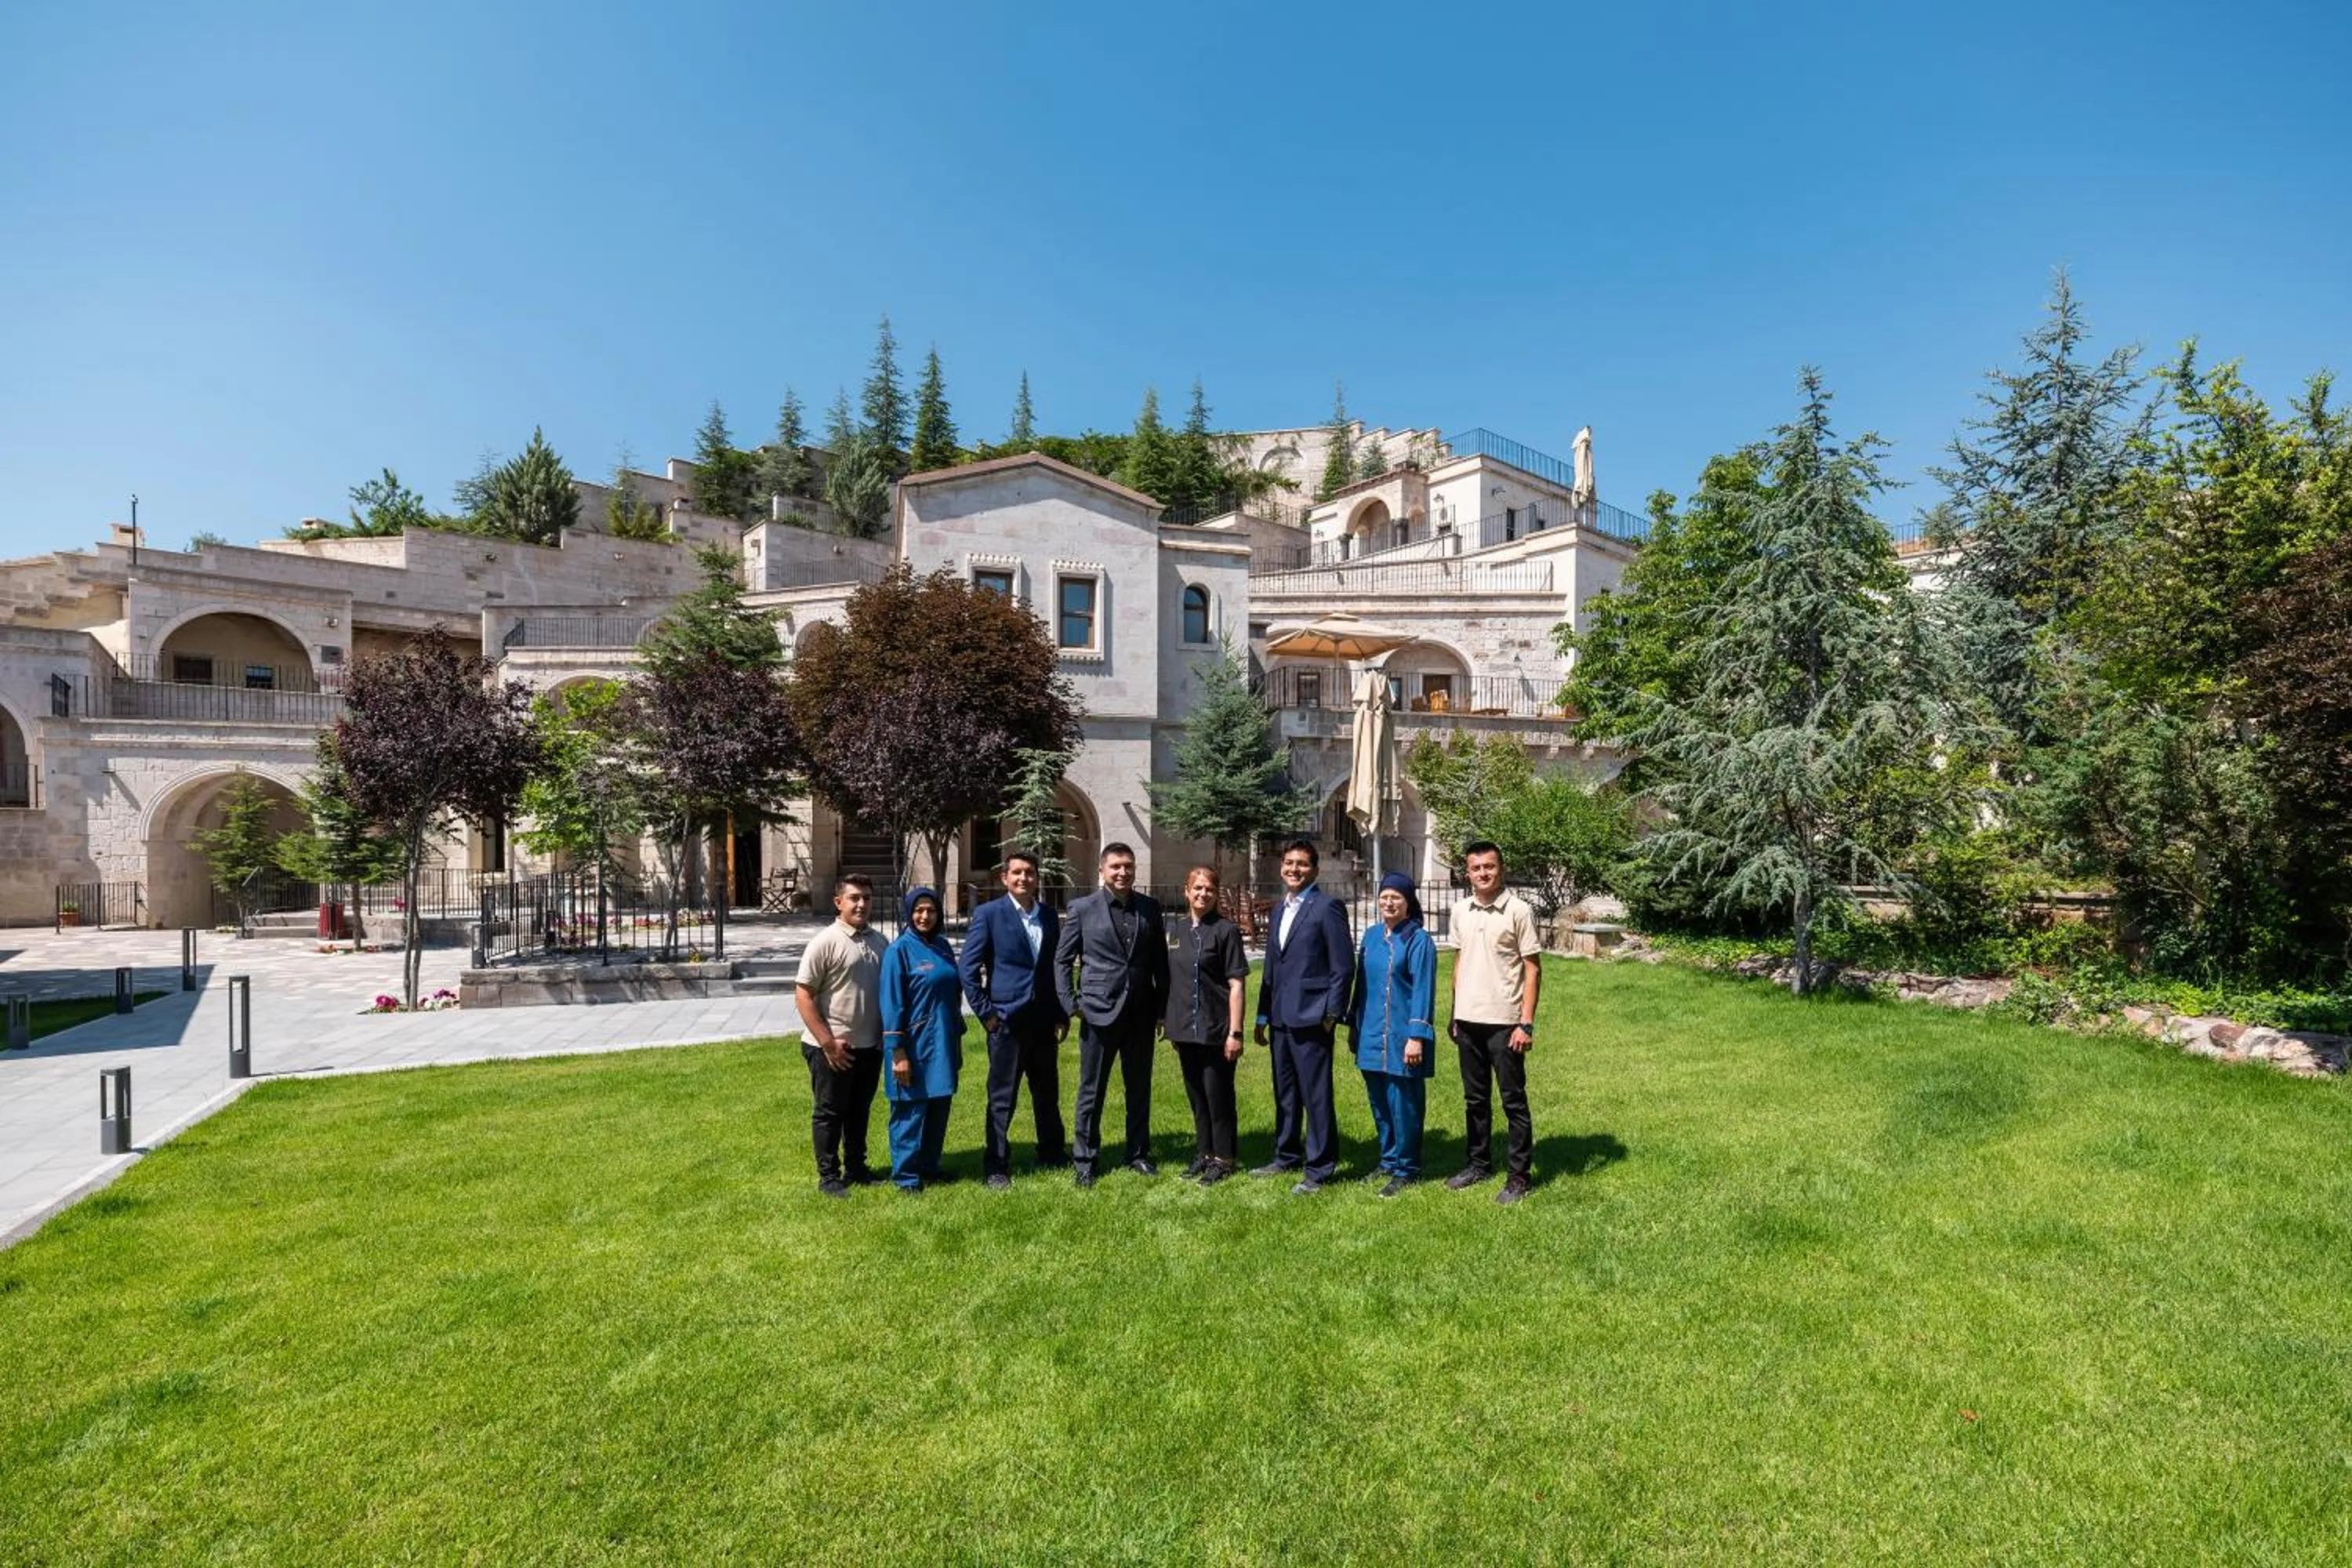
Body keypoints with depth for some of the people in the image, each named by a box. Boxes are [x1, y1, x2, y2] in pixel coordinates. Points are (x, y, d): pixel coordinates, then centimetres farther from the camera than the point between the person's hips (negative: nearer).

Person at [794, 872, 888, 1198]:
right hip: (833, 1048, -6)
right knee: (830, 1113, 7)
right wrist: (827, 1042, -16)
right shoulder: (825, 942, -12)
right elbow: (803, 994, -14)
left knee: (860, 1111, 18)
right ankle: (829, 1177, 19)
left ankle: (856, 1168, 32)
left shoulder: (878, 942, 7)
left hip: (869, 1045, 6)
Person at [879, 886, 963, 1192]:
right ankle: (905, 1175, 14)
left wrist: (957, 1039, 16)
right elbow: (892, 1004, -12)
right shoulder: (900, 950, -10)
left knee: (939, 1107, 13)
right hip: (915, 1045, -6)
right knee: (910, 1111, 2)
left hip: (943, 1045, 6)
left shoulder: (943, 946, 9)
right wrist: (898, 1053, -15)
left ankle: (929, 1165, 28)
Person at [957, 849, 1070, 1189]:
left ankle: (1052, 1156, 30)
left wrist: (1062, 1014, 9)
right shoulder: (989, 914, -6)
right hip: (1006, 1021, -4)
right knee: (1002, 1099, 4)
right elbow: (968, 967, -7)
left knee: (1048, 1094, 15)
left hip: (1044, 1021, 5)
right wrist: (986, 1012, -10)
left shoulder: (1049, 916, 8)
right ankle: (996, 1166, 16)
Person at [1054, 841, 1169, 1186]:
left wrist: (1162, 1007, 7)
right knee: (1091, 1091, 5)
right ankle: (1084, 1160, 18)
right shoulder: (1082, 909, -3)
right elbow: (1062, 960, 2)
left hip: (1140, 1013, 3)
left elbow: (1160, 961, 10)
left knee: (1140, 1089, 13)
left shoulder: (1150, 908, 5)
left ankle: (1138, 1154, 27)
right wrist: (1072, 1004, -5)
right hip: (1099, 1012, -3)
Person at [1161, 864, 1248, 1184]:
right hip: (1185, 1029, 6)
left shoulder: (1226, 930, -8)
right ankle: (1204, 1152, 29)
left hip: (1215, 1030, -6)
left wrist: (1235, 1032, -14)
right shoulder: (1177, 930, 8)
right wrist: (1165, 1020, 13)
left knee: (1218, 1095, 2)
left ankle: (1223, 1158, 16)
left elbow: (1237, 984, -10)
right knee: (1196, 1095, 15)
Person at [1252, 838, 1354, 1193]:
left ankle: (1319, 1168, 9)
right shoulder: (1280, 911, 16)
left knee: (1316, 1096, -2)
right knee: (1285, 1094, 17)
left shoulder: (1327, 907, -8)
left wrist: (1331, 1015, -13)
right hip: (1281, 1018, 8)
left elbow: (1344, 966, -11)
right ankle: (1287, 1157, 30)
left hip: (1311, 1018, -8)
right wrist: (1263, 1016, 15)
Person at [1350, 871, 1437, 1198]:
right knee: (1380, 1103, 15)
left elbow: (1423, 991, -13)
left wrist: (1416, 1037, -17)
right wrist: (1354, 1024, 14)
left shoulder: (1419, 940, -10)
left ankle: (1405, 1170, 15)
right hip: (1372, 1035, 6)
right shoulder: (1372, 936, 9)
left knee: (1404, 1105, 2)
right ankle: (1388, 1161, 30)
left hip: (1402, 1036, -6)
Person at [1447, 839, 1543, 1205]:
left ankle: (1520, 1174, 14)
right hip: (1468, 1021, 5)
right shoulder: (1461, 910, 7)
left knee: (1513, 1101, 4)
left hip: (1503, 1022, -5)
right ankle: (1480, 1163, 29)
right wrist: (1454, 1015, 12)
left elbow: (1533, 969, -9)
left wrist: (1526, 1024, -14)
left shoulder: (1518, 910, -9)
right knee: (1475, 1099, 16)